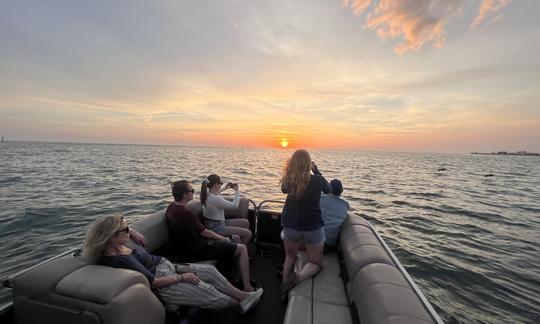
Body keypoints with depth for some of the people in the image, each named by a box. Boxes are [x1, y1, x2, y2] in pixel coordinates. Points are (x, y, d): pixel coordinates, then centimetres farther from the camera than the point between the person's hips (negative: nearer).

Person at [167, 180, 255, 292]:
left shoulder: (172, 206, 2)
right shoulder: (185, 213, -28)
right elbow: (204, 232, -19)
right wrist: (224, 239, -2)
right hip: (199, 249, -10)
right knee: (242, 248, -7)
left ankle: (240, 278, 27)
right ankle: (247, 288, -1)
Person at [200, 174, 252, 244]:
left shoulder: (207, 194, -2)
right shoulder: (215, 199, -30)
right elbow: (234, 205, -24)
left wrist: (224, 188, 16)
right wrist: (237, 191, -12)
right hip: (216, 228, -10)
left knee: (245, 222, 15)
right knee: (248, 233, -9)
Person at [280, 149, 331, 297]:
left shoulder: (288, 181, -11)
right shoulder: (317, 180, -14)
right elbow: (328, 189, 9)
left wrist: (293, 173, 7)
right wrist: (317, 171, 13)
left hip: (291, 227, 2)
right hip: (313, 227, -2)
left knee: (290, 256, 26)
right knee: (316, 262, 18)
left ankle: (285, 282, 3)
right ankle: (298, 278, -11)